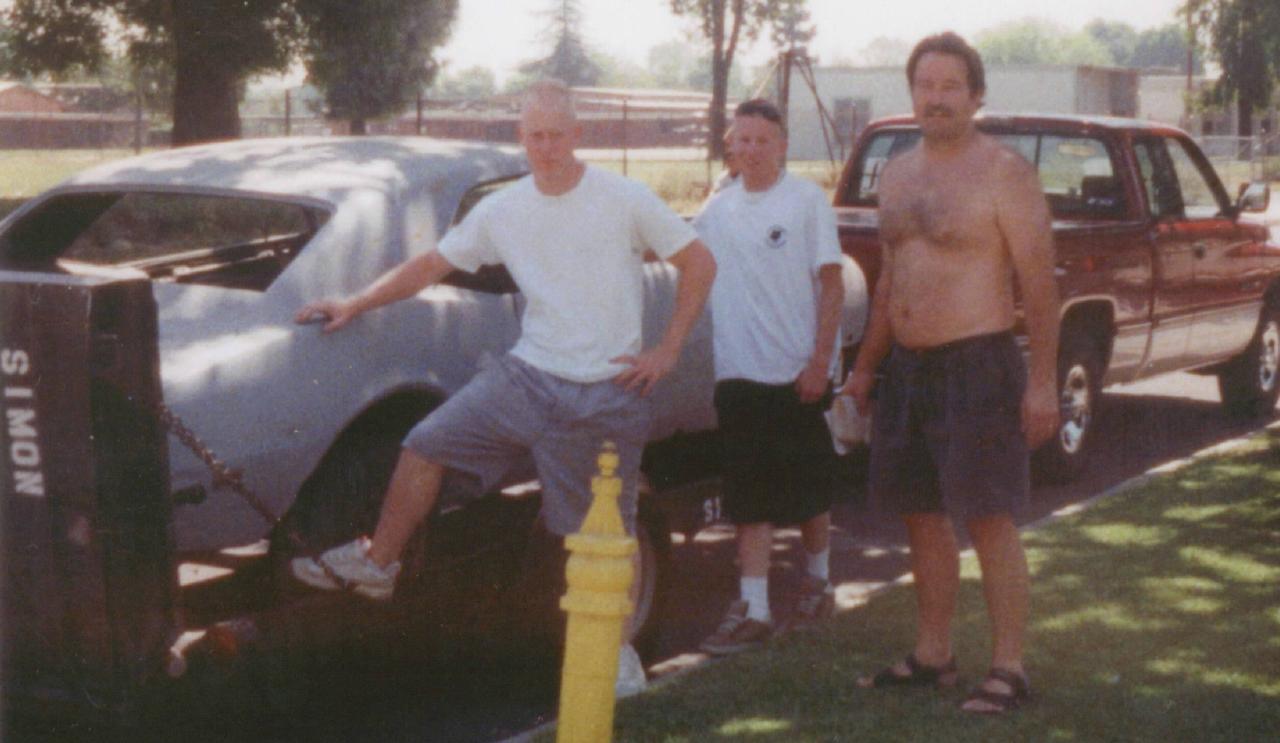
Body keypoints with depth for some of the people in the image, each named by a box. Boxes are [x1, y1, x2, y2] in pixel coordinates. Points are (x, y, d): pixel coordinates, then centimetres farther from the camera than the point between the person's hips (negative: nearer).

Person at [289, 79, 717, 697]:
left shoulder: (625, 201, -7)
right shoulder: (502, 211, 4)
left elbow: (699, 264, -2)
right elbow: (433, 264, 12)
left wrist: (667, 351, -5)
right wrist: (355, 304, 8)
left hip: (607, 395, -4)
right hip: (528, 374, 4)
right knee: (424, 447, -2)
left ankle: (614, 646, 22)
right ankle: (376, 564, 17)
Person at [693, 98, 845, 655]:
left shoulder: (806, 200, -5)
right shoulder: (718, 209, 9)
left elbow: (831, 284, -7)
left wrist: (821, 360, -13)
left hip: (797, 373, -4)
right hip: (739, 374, 4)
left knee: (809, 489, 9)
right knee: (750, 499, 1)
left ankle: (817, 582, 29)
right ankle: (753, 610, 2)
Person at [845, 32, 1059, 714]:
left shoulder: (1002, 173, -8)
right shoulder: (898, 174, 12)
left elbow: (1039, 283, -11)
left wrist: (1042, 382, -17)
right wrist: (865, 367, 19)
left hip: (977, 365, -7)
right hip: (907, 366, 7)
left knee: (989, 521, -4)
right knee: (922, 517, 12)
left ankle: (1008, 670, 3)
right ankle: (931, 657, 23)